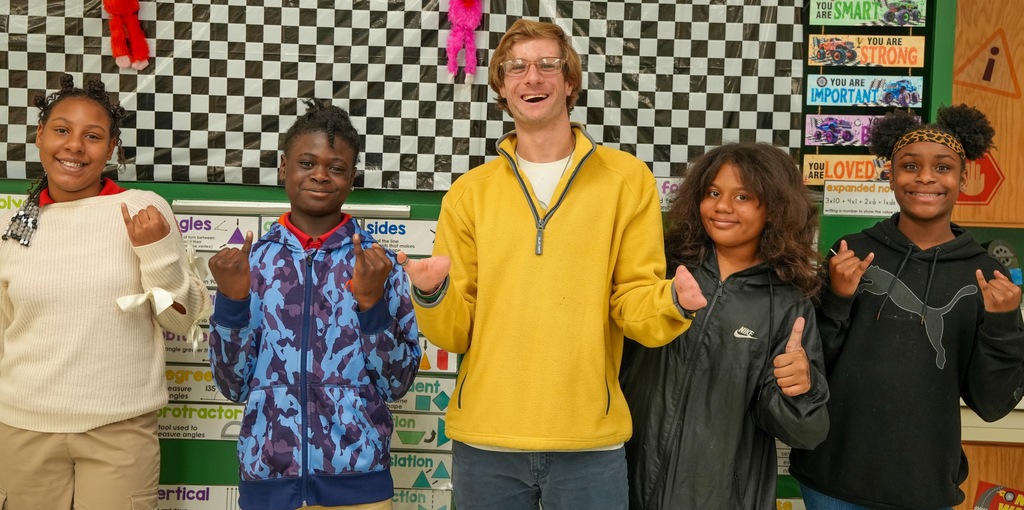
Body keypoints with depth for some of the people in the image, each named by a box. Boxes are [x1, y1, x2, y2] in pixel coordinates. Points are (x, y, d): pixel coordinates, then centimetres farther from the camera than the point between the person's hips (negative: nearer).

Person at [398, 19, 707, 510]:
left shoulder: (627, 178, 2)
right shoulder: (469, 193, 5)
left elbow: (633, 300, 0)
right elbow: (454, 331, 4)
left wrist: (671, 301, -20)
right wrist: (432, 295, -16)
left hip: (589, 442, -1)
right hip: (484, 441, 2)